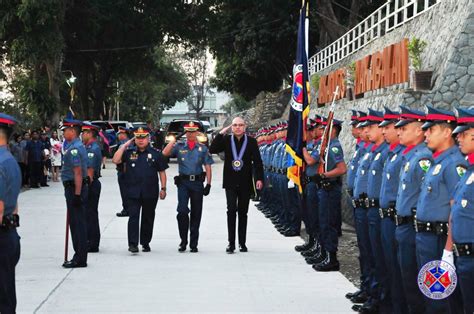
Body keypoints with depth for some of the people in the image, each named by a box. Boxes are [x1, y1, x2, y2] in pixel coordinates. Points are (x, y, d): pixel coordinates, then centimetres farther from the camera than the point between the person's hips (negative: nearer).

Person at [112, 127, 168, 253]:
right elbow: (115, 160, -8)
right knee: (133, 217, -10)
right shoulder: (129, 152, 6)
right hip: (132, 192, -1)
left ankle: (146, 243, 23)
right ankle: (133, 244, -13)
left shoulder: (155, 154, 4)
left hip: (150, 193, 1)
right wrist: (124, 146, -7)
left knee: (148, 218, 11)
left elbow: (162, 172, 7)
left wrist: (163, 188, 1)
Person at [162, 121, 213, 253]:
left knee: (196, 213, 5)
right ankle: (183, 241, 1)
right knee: (182, 211, -12)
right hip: (183, 182, -1)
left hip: (197, 183, 1)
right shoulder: (179, 147, 7)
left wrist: (208, 184, -1)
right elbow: (165, 153, -8)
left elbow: (208, 167, 7)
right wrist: (173, 140, -9)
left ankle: (193, 244, 14)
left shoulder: (203, 148, 7)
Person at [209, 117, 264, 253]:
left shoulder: (251, 141, 2)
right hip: (230, 182, 0)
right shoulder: (226, 140, 4)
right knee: (231, 210, -11)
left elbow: (257, 161, 0)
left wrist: (259, 178, -11)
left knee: (243, 212, 9)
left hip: (245, 183, 1)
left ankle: (242, 242, 17)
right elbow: (212, 150, -7)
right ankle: (231, 243, -10)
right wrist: (221, 134, -11)